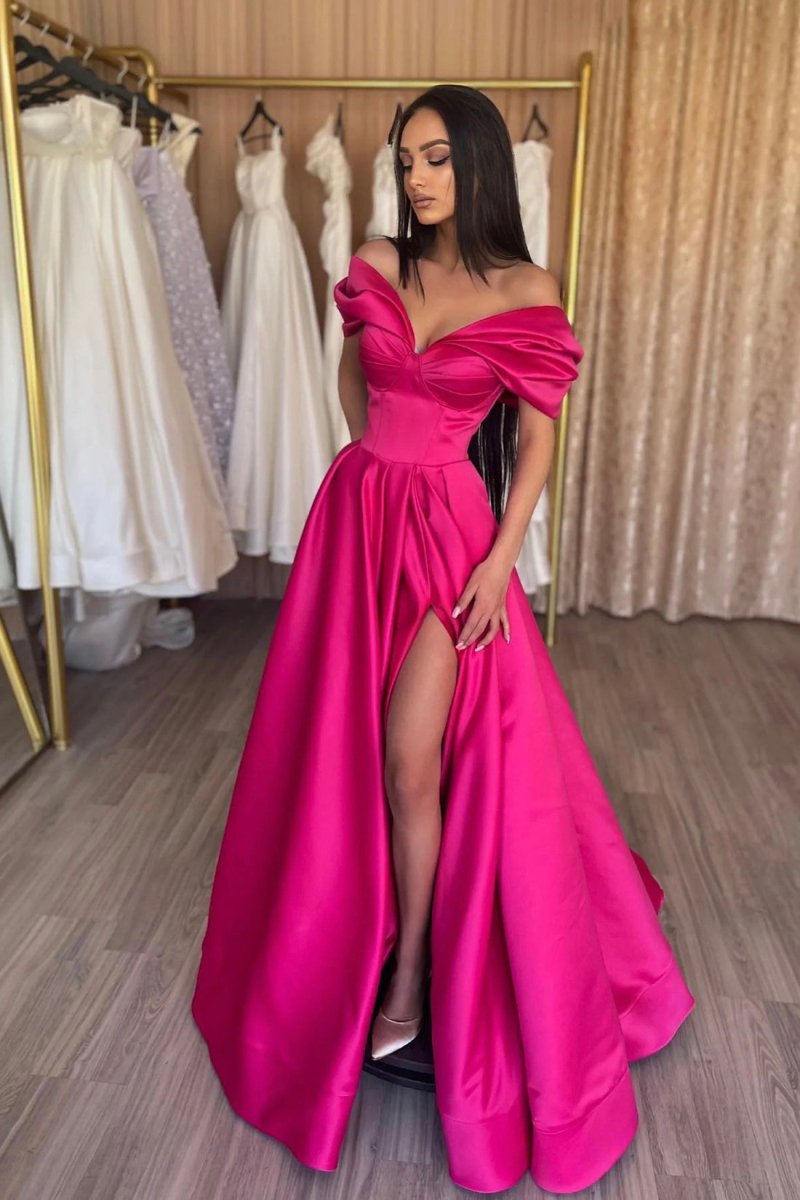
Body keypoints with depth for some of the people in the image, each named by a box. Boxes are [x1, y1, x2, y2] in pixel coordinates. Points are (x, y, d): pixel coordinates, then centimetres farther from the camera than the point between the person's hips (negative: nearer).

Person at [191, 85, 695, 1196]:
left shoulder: (527, 295, -6)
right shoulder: (375, 267, 4)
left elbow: (536, 441, -4)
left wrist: (500, 561, -11)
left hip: (451, 529, -4)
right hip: (359, 514, 4)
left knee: (412, 754, -8)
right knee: (347, 741, 11)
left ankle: (412, 968, 14)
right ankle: (368, 929, 34)